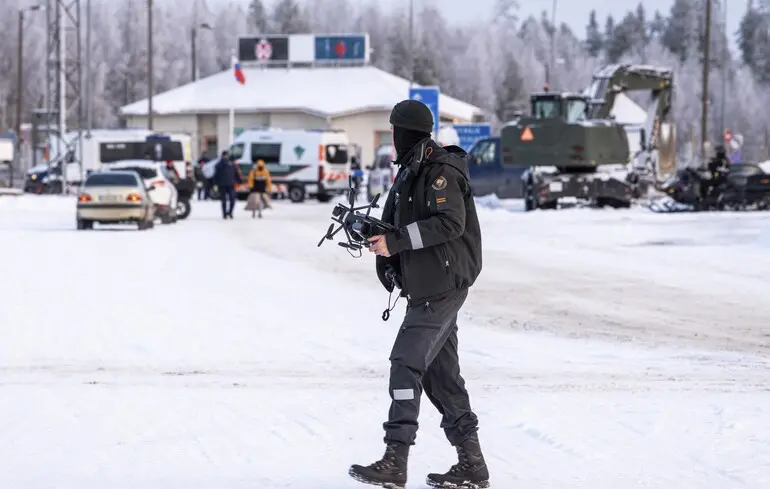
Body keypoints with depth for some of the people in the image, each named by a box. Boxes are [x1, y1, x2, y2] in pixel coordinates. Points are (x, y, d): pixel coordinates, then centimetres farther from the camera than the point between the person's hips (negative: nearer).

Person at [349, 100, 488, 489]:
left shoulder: (441, 171, -13)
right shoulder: (413, 171, 17)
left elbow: (451, 223, -23)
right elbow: (402, 225, 20)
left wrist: (395, 241, -24)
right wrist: (377, 234, -1)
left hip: (442, 286, -10)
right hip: (428, 286, 10)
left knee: (406, 363, -13)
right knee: (441, 371, 10)